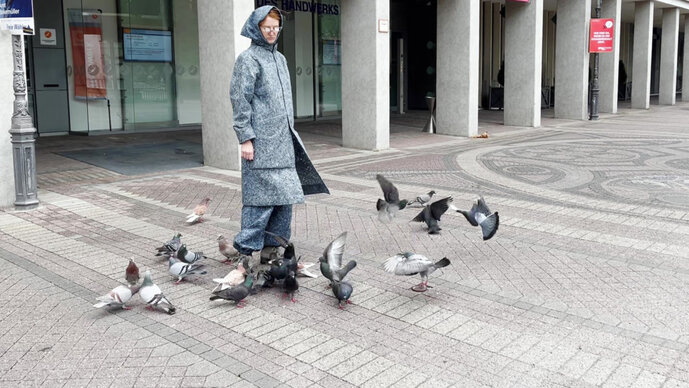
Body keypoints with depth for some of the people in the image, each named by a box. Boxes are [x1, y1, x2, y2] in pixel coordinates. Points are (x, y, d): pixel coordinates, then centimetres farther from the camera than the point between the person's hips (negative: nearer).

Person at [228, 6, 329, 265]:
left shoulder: (279, 58, 18)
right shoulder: (248, 59, -5)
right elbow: (240, 100, -10)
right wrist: (245, 138, -15)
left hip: (284, 141, 8)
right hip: (261, 143, -8)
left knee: (284, 195, 7)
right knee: (262, 196, -9)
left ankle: (271, 247, 16)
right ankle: (245, 250, 1)